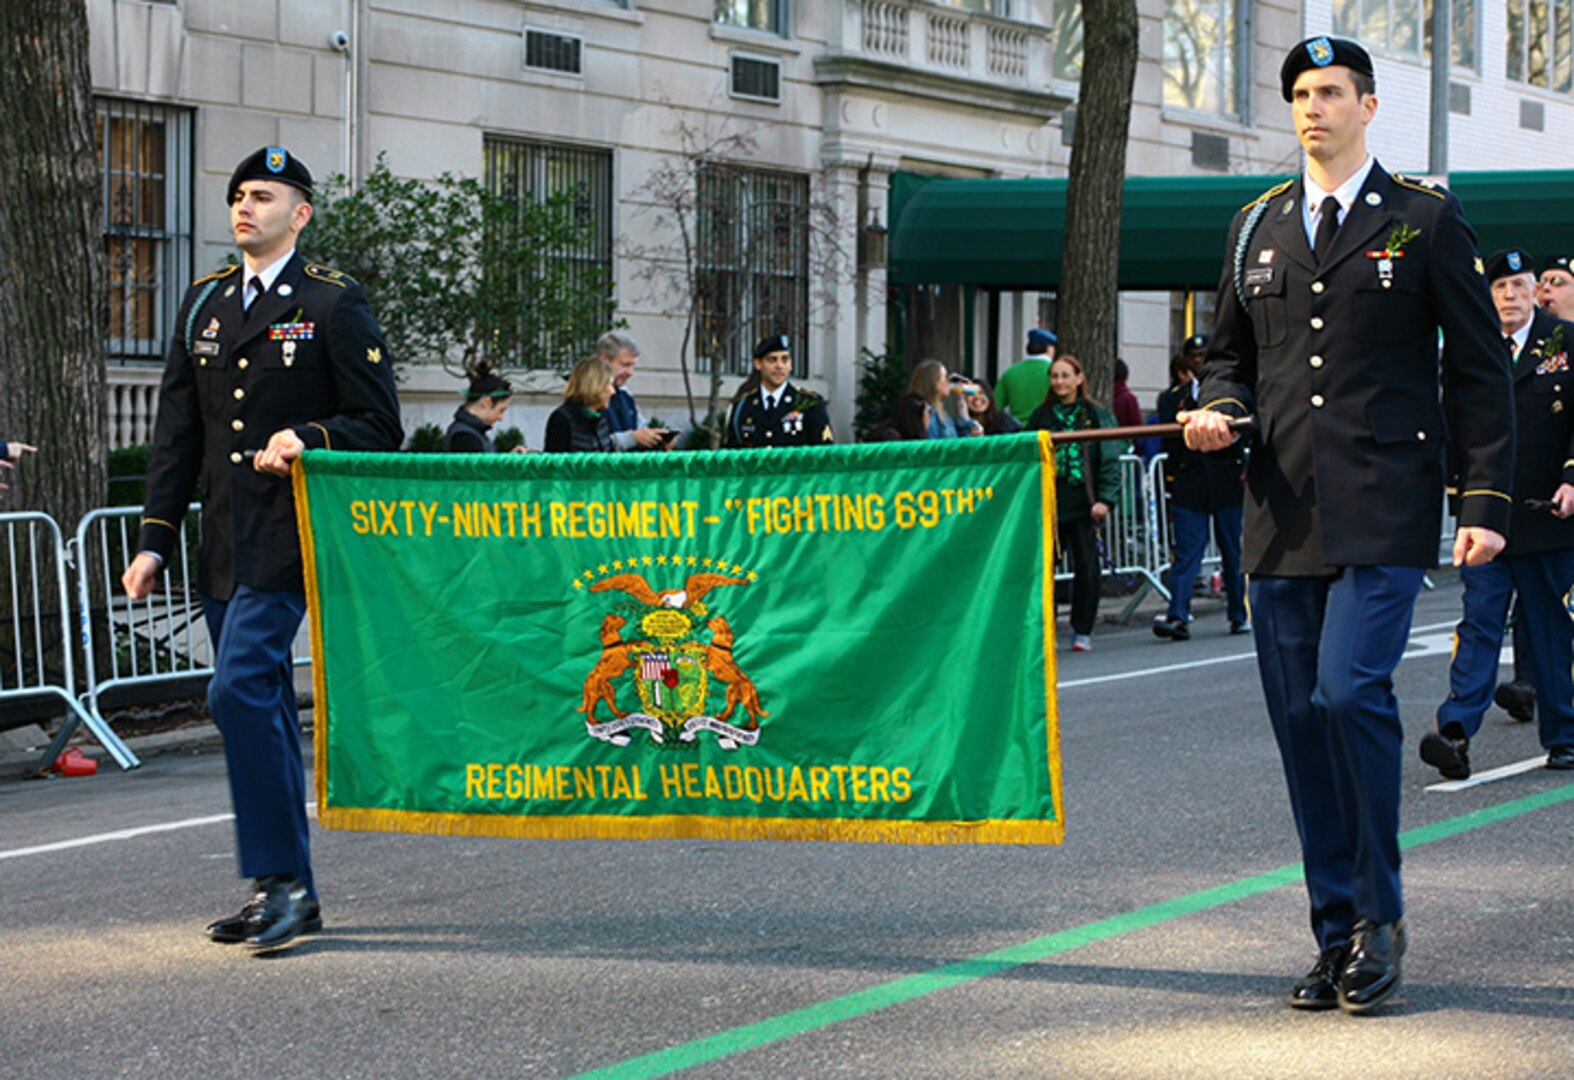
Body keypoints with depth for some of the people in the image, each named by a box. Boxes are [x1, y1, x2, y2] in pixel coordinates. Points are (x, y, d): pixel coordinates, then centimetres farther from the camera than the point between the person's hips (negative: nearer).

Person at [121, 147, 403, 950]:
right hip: (224, 545, 7)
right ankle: (286, 893, 16)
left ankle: (282, 877, -11)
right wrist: (156, 536, 9)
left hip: (287, 542, -7)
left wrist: (309, 440, -21)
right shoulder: (204, 304, 15)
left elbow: (379, 426, -3)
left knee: (240, 689, -18)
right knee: (262, 705, 10)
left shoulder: (334, 305, -2)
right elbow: (177, 432, 15)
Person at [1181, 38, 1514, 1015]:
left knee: (1350, 690, -19)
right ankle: (1338, 935, 14)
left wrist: (1487, 500, -4)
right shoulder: (1257, 227, 16)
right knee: (1301, 719, 4)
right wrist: (1222, 408, 1)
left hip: (1382, 514, -4)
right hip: (1283, 513, 5)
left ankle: (1380, 914, -2)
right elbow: (1231, 352, 24)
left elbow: (1479, 370, 3)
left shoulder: (1425, 219, 4)